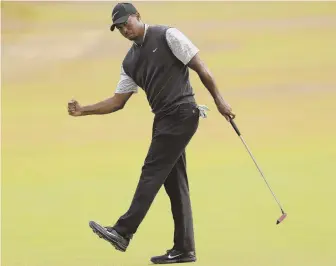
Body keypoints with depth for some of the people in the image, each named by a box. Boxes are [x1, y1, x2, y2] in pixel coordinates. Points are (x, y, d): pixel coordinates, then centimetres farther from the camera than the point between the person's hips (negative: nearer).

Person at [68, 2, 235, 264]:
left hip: (181, 113, -8)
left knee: (152, 173, -11)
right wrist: (83, 110, 6)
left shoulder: (167, 36, -4)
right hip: (164, 119, 8)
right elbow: (117, 101, 17)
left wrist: (219, 100, -11)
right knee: (174, 182, 7)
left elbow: (200, 67, -6)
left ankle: (123, 233, -14)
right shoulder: (130, 61, 16)